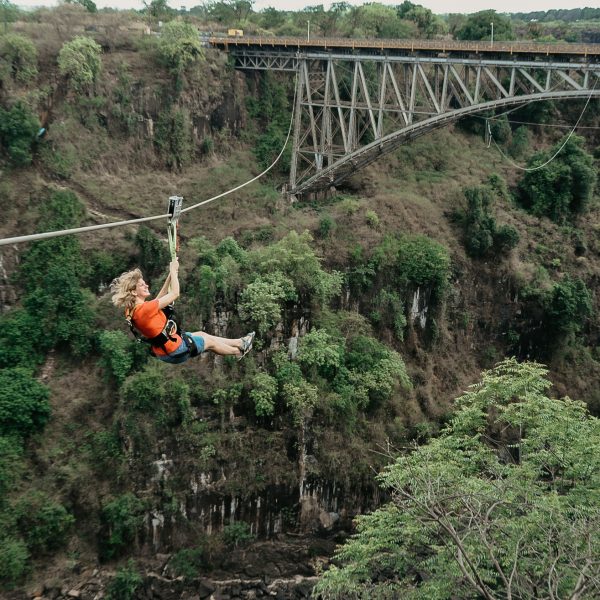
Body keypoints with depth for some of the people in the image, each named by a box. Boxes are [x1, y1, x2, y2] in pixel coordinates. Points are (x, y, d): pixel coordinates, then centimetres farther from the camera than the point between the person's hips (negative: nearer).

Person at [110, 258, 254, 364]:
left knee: (201, 334, 25)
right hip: (174, 351, -9)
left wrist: (170, 275, 1)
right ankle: (239, 351, 42)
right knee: (210, 342, 15)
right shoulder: (144, 309, -33)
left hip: (163, 348, 9)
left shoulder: (133, 310, -5)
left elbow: (159, 298, 7)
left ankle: (238, 342, 42)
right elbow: (175, 293, -27)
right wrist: (173, 271, -15)